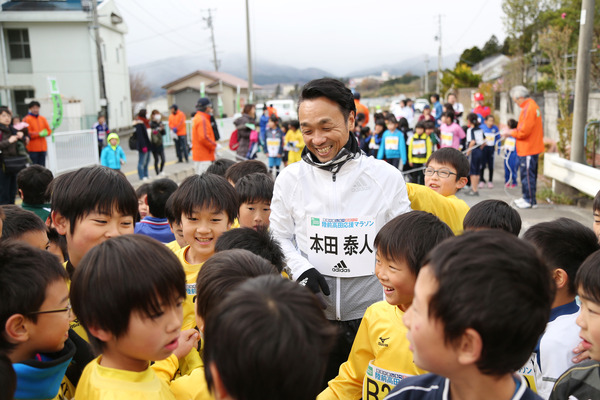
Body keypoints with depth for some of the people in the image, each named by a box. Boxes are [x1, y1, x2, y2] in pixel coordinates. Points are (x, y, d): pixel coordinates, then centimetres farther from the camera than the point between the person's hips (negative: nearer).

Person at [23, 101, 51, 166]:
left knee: (42, 167, 6)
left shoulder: (43, 119, 13)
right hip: (32, 149, -5)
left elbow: (49, 130, 11)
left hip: (43, 148, 5)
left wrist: (45, 133, -10)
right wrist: (39, 134, -18)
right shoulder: (27, 119, -3)